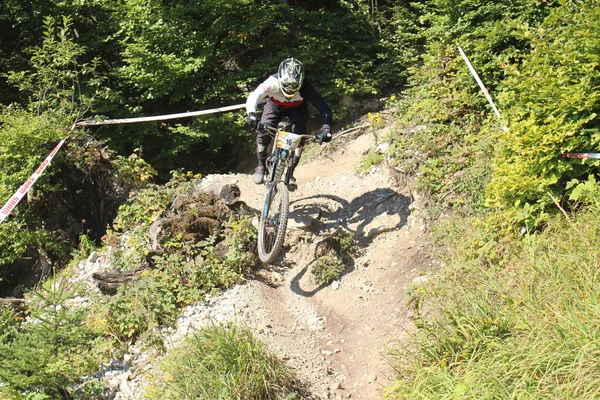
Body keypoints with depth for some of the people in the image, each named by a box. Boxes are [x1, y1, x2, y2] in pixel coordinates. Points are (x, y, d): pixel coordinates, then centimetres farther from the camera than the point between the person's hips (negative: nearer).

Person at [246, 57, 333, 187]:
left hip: (297, 108, 0)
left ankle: (290, 172, -5)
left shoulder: (305, 88, -37)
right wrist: (251, 114, -70)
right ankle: (261, 165, 1)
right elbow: (254, 96, -50)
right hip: (275, 105, 0)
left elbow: (324, 109, -39)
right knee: (263, 132, -22)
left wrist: (326, 128, -57)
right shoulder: (273, 82, -39)